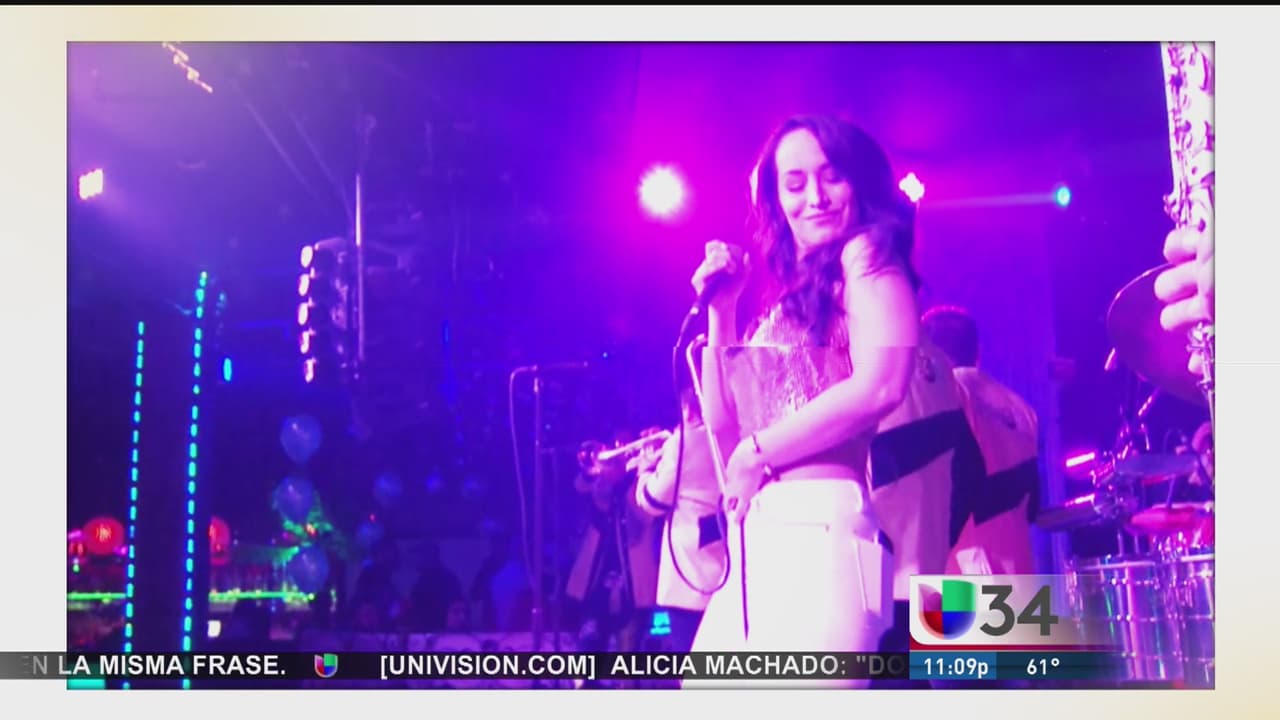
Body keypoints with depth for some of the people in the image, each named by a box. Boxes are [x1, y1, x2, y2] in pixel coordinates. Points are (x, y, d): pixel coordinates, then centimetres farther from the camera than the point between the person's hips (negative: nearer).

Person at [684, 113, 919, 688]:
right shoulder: (788, 300, 25)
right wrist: (721, 311, 14)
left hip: (818, 529, -9)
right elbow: (723, 425, 21)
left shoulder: (867, 257, 4)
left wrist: (758, 452, -6)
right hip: (757, 541, 9)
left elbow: (881, 386, -15)